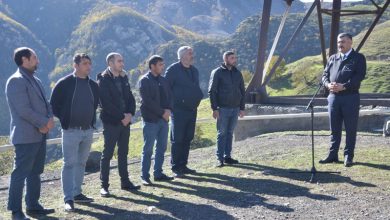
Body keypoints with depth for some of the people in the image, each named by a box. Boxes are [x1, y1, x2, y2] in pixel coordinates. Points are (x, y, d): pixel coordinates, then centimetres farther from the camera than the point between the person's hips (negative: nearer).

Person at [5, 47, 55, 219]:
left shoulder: (35, 80, 18)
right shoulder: (16, 81, -12)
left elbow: (45, 103, 15)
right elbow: (24, 110, -19)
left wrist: (50, 119, -5)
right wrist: (44, 123, -12)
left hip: (40, 134, 9)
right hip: (26, 136, -9)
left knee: (35, 172, 15)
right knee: (20, 173, -3)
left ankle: (33, 205, 24)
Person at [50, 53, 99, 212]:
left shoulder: (93, 85, 7)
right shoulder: (64, 83, -9)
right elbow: (54, 104, -4)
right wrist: (64, 119, -4)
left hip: (88, 130, 6)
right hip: (71, 131, -6)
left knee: (81, 163, 13)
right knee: (69, 164, -5)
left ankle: (77, 193, 23)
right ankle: (68, 199, -2)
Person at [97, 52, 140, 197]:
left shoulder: (123, 78, 12)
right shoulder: (103, 80, -10)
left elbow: (131, 98, 12)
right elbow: (106, 104, -17)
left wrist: (130, 114, -5)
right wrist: (122, 116, -15)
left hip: (125, 121, 7)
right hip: (111, 122, -7)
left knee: (123, 153, 13)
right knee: (107, 154, -2)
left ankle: (125, 182, 22)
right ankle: (104, 185, 5)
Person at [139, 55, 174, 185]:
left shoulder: (163, 80, 15)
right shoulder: (145, 81, -7)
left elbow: (169, 97, 13)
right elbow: (147, 101, -15)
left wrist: (169, 110, -6)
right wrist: (162, 112, -15)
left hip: (163, 118, 7)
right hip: (150, 120, -7)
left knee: (162, 148, 10)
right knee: (148, 149, -2)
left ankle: (158, 173, 19)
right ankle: (145, 176, 4)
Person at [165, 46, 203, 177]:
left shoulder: (194, 70, 15)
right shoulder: (173, 69, -8)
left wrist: (198, 97, 8)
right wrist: (171, 104, -12)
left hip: (192, 110, 8)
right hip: (179, 110, -7)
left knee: (187, 139, 11)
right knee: (177, 140, -4)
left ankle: (183, 165, 20)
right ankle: (176, 167, 3)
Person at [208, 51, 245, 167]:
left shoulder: (237, 73, 11)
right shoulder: (217, 73, -4)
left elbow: (242, 91, 16)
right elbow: (212, 91, -6)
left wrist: (242, 108, 11)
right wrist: (214, 108, -12)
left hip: (235, 108, 5)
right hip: (223, 109, -5)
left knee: (230, 133, 9)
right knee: (222, 133, -2)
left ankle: (227, 156, 15)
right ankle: (220, 158, 2)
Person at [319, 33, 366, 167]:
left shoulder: (358, 58, 2)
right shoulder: (332, 59, 17)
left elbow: (360, 76, -11)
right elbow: (325, 74, 12)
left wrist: (344, 86, -21)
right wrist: (328, 84, -10)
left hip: (350, 97, -4)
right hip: (333, 97, 4)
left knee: (350, 128, 1)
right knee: (334, 128, 9)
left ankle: (348, 156, 9)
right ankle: (333, 155, 15)